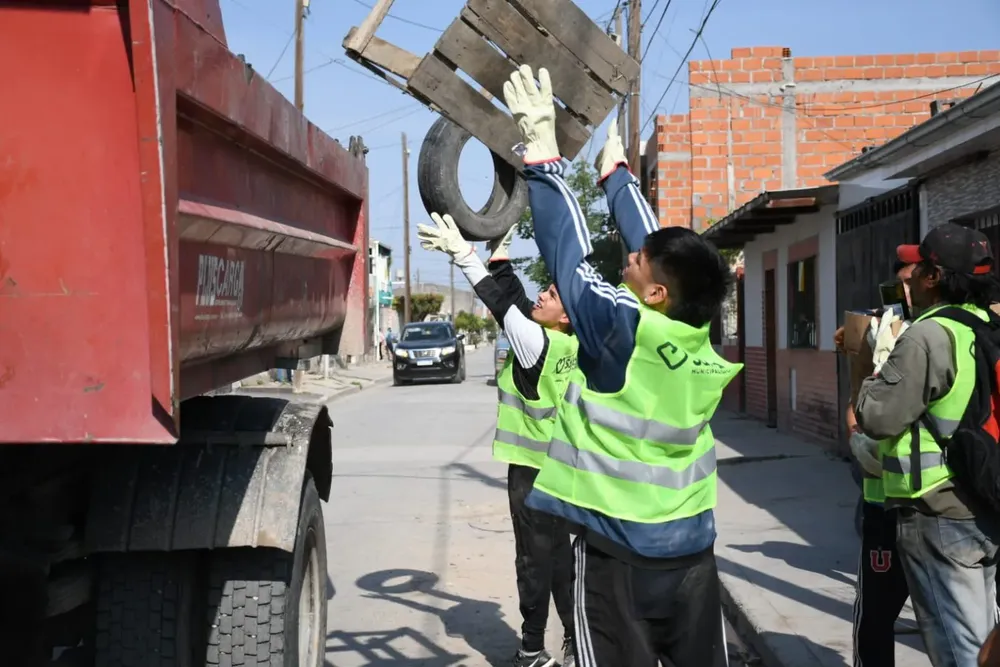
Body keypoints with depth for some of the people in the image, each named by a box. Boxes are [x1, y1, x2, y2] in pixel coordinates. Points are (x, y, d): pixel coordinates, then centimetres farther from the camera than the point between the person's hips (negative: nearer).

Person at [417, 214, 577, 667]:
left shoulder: (538, 342, -17)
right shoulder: (561, 344, 5)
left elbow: (503, 303, -20)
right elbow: (516, 300, 12)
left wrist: (463, 254, -20)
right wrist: (499, 254, 13)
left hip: (534, 468, -8)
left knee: (536, 557, 0)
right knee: (558, 554, 14)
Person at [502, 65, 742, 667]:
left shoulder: (623, 330, -19)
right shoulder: (699, 333, -3)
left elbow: (568, 247, -13)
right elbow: (650, 238, 9)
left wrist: (543, 147, -7)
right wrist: (615, 166, 22)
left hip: (616, 556, -6)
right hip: (691, 553, 6)